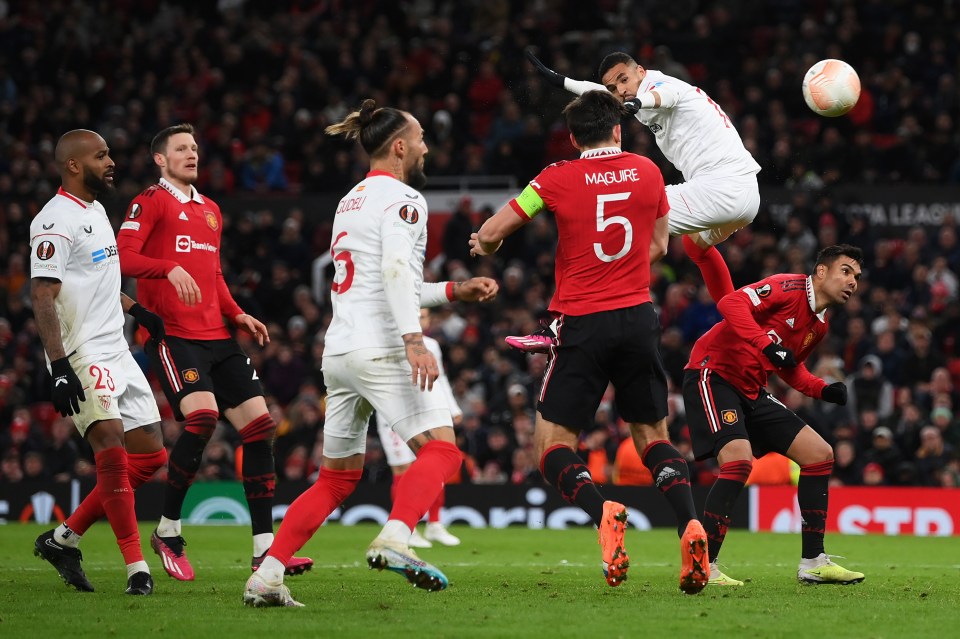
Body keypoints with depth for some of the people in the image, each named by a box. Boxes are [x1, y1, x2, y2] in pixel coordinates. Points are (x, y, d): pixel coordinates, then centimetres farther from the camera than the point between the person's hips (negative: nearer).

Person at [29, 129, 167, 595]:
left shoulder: (96, 212, 16)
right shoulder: (56, 221, -14)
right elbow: (42, 297, -20)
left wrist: (136, 311, 23)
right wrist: (60, 367, -27)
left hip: (116, 354, 10)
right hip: (82, 358, -10)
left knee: (149, 455, 8)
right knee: (113, 451, -20)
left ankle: (64, 539, 16)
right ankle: (136, 567, -16)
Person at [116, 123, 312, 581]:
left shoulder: (210, 210, 24)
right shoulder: (151, 203, 0)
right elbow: (123, 256, -12)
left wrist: (237, 314, 15)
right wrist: (170, 269, -27)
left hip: (216, 337, 8)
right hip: (172, 334, -8)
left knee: (260, 425, -2)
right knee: (202, 415, -26)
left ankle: (264, 549, 1)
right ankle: (167, 532, -8)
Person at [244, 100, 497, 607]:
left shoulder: (352, 200, 23)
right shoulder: (401, 197, -4)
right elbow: (395, 269, -21)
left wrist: (453, 291, 31)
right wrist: (413, 339, -29)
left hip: (339, 351, 9)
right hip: (380, 349, -9)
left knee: (337, 478, 13)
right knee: (440, 450, -13)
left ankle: (266, 577, 5)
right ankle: (394, 538, -36)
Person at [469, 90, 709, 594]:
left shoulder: (558, 179, -4)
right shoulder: (648, 172, 5)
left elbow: (489, 235, 0)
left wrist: (486, 245, 22)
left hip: (582, 325, -3)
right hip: (639, 318, 3)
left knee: (551, 443, 4)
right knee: (652, 436, 13)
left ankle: (601, 510, -26)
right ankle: (690, 525, -13)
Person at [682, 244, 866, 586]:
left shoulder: (819, 326, 13)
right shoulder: (790, 288, -13)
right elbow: (731, 303, -27)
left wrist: (823, 390, 8)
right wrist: (768, 345, -35)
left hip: (751, 392, 10)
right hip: (713, 374, -10)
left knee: (820, 454, 6)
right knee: (739, 459, -29)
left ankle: (812, 561, 10)